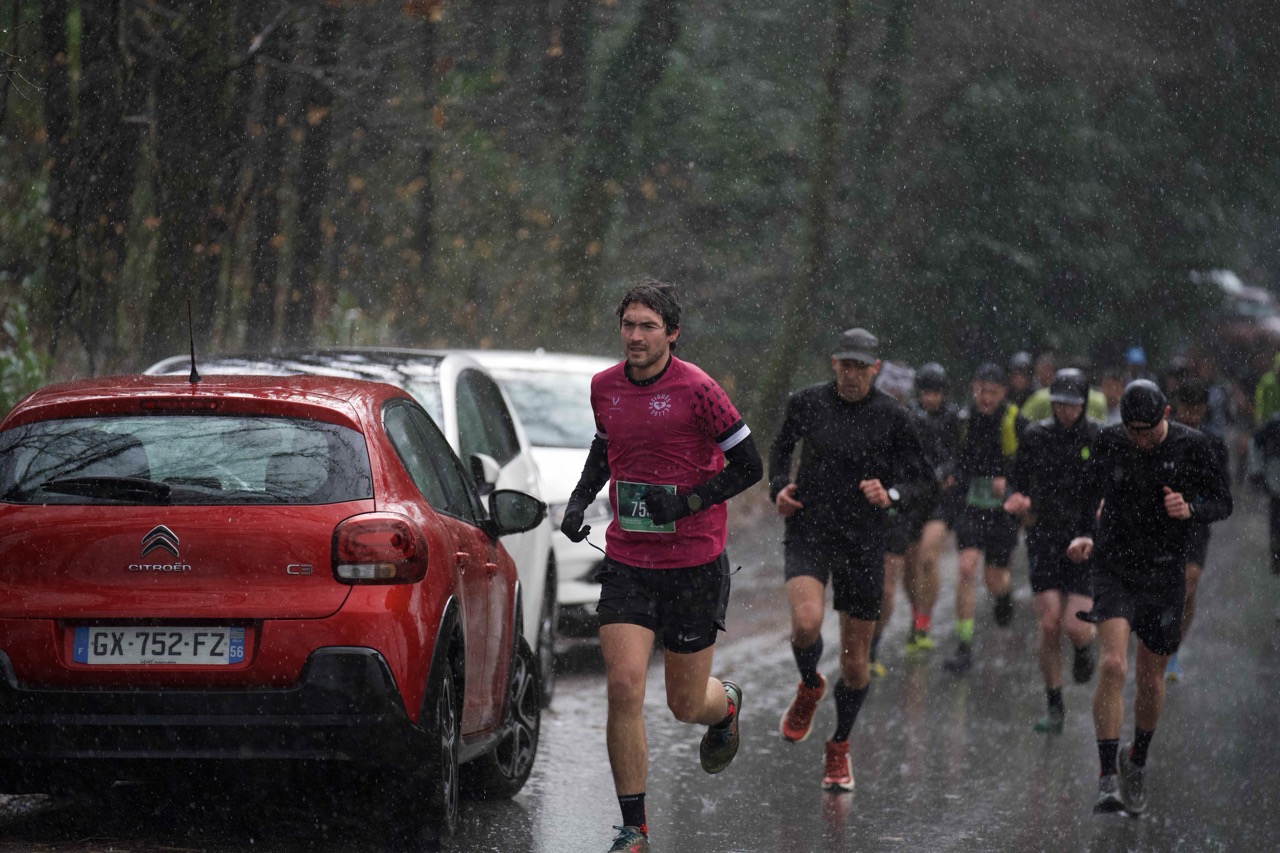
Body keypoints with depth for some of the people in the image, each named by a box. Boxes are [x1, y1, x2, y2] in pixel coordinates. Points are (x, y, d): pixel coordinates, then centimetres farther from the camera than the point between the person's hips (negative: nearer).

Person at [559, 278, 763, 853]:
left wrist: (687, 503, -19)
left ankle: (726, 704, 48)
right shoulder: (604, 386, 3)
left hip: (694, 565, -3)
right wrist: (580, 498, 8)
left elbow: (749, 467, -8)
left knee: (686, 706, 8)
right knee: (623, 686, -13)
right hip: (626, 563, 3)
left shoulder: (696, 390, -13)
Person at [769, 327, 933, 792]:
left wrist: (892, 494, -18)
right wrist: (779, 486, 0)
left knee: (856, 657, 6)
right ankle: (809, 687, 9)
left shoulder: (892, 416, -5)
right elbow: (781, 447, 18)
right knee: (806, 623, -27)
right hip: (808, 531, 0)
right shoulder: (806, 403, -1)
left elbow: (923, 478, 2)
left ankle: (839, 747, 30)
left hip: (863, 542, 0)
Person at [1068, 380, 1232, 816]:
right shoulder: (1109, 443, -3)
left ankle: (1137, 760, 38)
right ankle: (1108, 777, -17)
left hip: (1165, 575, 1)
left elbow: (1222, 502, 1)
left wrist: (1190, 508, -19)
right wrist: (1084, 537, -5)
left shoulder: (1191, 446, -6)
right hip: (1115, 570, -1)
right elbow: (1088, 494, 11)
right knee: (1112, 666, -19)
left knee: (1150, 677, 11)